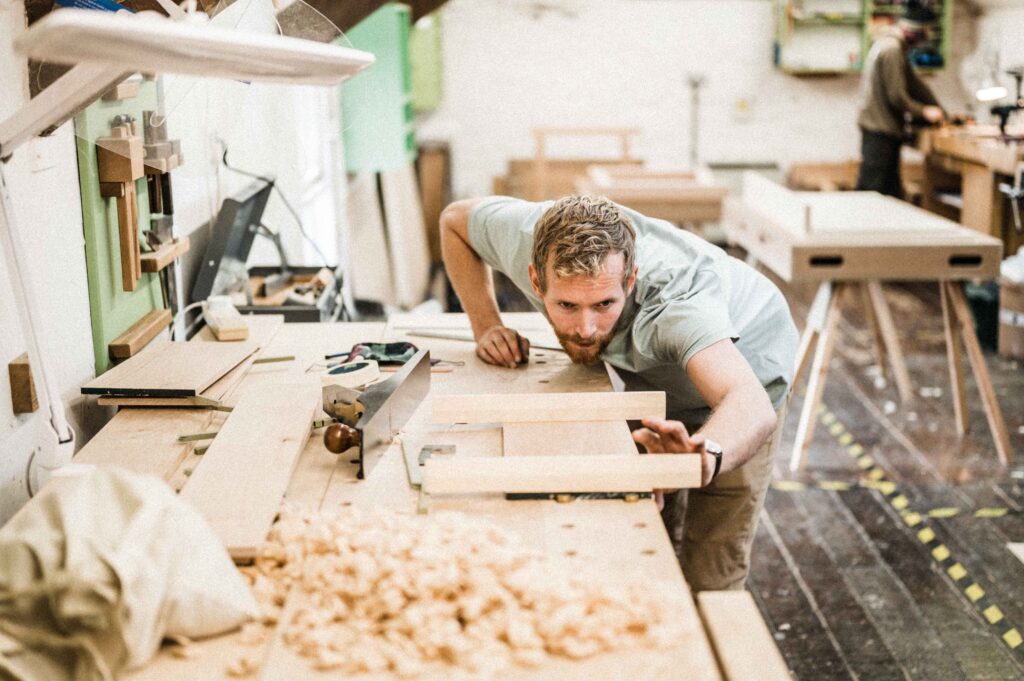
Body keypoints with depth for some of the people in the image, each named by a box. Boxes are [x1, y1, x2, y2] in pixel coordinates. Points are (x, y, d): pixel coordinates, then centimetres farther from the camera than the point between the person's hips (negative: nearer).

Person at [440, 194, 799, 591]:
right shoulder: (526, 237, -32)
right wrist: (486, 327, -17)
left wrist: (707, 455, -80)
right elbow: (455, 219, -9)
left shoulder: (674, 296, -45)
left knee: (708, 580, -9)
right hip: (648, 374, 4)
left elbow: (752, 406, -59)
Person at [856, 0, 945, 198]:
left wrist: (940, 113, 15)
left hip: (879, 128, 11)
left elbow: (913, 83, 18)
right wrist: (924, 112, -4)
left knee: (893, 192, 13)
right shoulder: (891, 49, -16)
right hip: (880, 131, -11)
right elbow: (897, 97, -18)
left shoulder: (893, 45, 16)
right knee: (873, 190, -8)